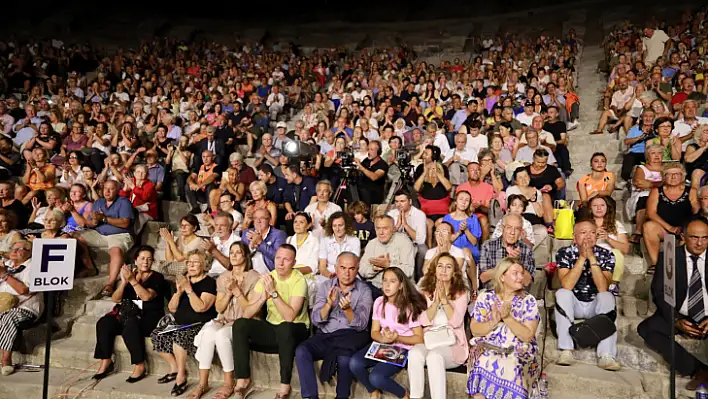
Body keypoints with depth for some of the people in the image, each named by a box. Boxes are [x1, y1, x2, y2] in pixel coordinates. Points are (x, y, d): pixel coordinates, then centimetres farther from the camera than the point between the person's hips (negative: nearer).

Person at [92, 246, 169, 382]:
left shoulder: (157, 278, 2)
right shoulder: (129, 274, 14)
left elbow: (147, 296, -16)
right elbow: (115, 299, 4)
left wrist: (132, 280, -22)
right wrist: (124, 281, -12)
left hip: (149, 317, -5)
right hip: (127, 314, 5)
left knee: (130, 326, -35)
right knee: (103, 324, -20)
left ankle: (140, 366, -24)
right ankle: (106, 362, -11)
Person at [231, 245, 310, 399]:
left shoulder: (299, 280, -17)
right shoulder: (267, 278, -2)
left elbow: (290, 316, -28)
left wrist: (273, 292, -31)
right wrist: (263, 298, -26)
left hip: (295, 330, -5)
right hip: (271, 327, 5)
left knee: (284, 328, -38)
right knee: (240, 324, -18)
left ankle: (285, 384, -22)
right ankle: (243, 378, -10)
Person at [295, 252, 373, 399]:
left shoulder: (364, 290, -1)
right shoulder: (325, 286, 5)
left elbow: (361, 325, -10)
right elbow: (315, 320, -3)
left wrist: (347, 309, -28)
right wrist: (328, 304, -22)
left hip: (350, 336, -3)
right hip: (325, 335, 3)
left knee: (344, 358, -34)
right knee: (301, 351, -24)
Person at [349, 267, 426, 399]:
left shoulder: (409, 307, -10)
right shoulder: (379, 302, 1)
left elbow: (419, 339, -9)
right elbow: (374, 332, 3)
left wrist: (397, 338, -24)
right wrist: (384, 338, -21)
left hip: (402, 349, -4)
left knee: (376, 377, -28)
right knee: (354, 363, -24)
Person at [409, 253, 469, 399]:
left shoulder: (461, 293, 5)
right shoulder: (425, 292, 11)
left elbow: (456, 322, -9)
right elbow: (424, 321, -1)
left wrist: (444, 299, -16)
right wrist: (436, 301, -13)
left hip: (452, 344, -2)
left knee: (434, 356, -36)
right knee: (414, 353, -33)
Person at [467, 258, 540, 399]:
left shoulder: (529, 301, 2)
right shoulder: (485, 297, 3)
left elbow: (527, 336, -6)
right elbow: (474, 330, 0)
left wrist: (508, 317, -18)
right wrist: (493, 322, -16)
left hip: (518, 352, 0)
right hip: (487, 349, 0)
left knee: (510, 367, -30)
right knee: (484, 364, -29)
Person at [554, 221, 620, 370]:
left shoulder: (606, 254, -9)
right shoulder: (564, 253, -11)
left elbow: (603, 288, -24)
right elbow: (566, 286, -26)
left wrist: (592, 257, -28)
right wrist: (582, 257, -28)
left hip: (596, 305, 1)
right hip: (573, 304, 0)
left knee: (608, 296, -29)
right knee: (562, 293, -30)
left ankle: (606, 355, -34)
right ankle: (566, 351, -31)